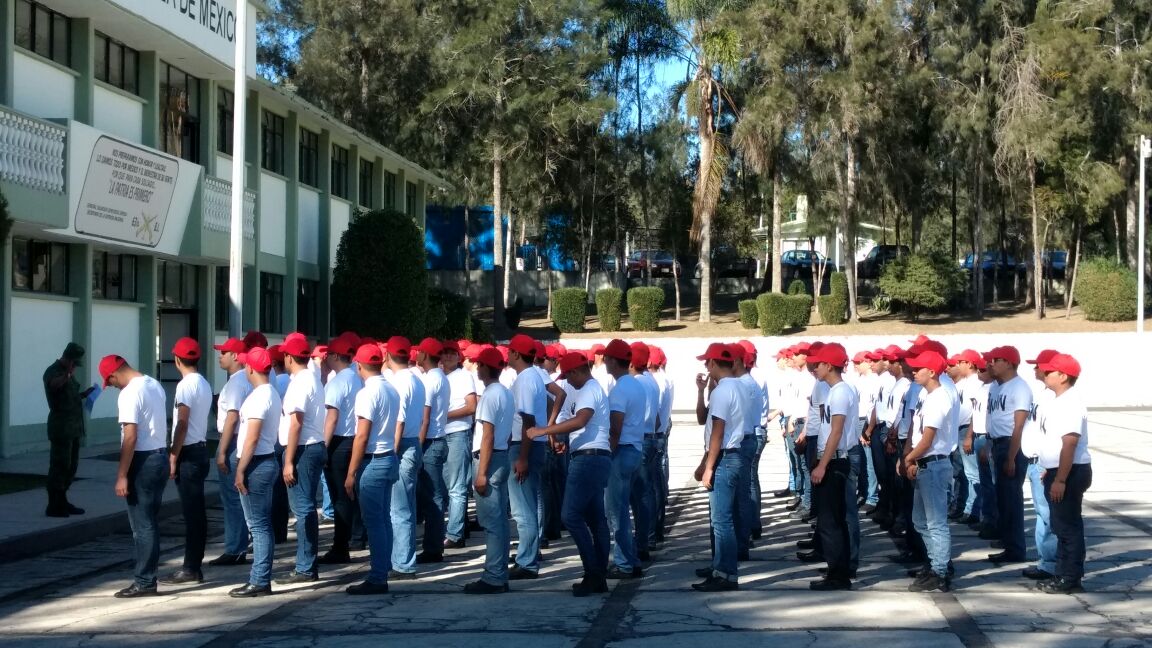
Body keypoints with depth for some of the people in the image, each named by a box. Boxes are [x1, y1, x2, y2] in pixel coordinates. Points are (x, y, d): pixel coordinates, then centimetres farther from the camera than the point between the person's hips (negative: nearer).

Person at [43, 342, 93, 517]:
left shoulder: (67, 373, 17)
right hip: (61, 428, -9)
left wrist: (84, 394, 13)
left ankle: (61, 502, 23)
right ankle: (54, 506, -5)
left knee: (71, 466, 14)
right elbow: (54, 384, -36)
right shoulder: (53, 371, -11)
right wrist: (68, 376, -54)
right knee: (60, 466, -8)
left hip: (73, 427, 9)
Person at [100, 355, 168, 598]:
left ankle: (145, 582, 1)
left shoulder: (129, 394, -17)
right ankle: (147, 576, 21)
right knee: (150, 522, 15)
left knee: (142, 525, -3)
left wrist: (122, 475, -18)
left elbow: (130, 437, -21)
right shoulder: (155, 385, 10)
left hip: (143, 461, -9)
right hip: (161, 457, 9)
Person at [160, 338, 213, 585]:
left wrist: (173, 456, -16)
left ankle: (190, 569, -5)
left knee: (191, 511, -7)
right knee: (196, 511, 10)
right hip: (201, 449, 9)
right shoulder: (204, 384, 13)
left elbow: (182, 424, -19)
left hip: (188, 453, -9)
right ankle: (194, 566, 15)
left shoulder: (186, 385, -14)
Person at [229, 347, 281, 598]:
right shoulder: (272, 393, 14)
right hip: (267, 461, 10)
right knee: (262, 525, 13)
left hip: (256, 464, -10)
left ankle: (259, 582, -5)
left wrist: (240, 470, -18)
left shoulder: (259, 396, -16)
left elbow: (252, 438, -21)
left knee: (258, 525, -7)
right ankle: (261, 578, 18)